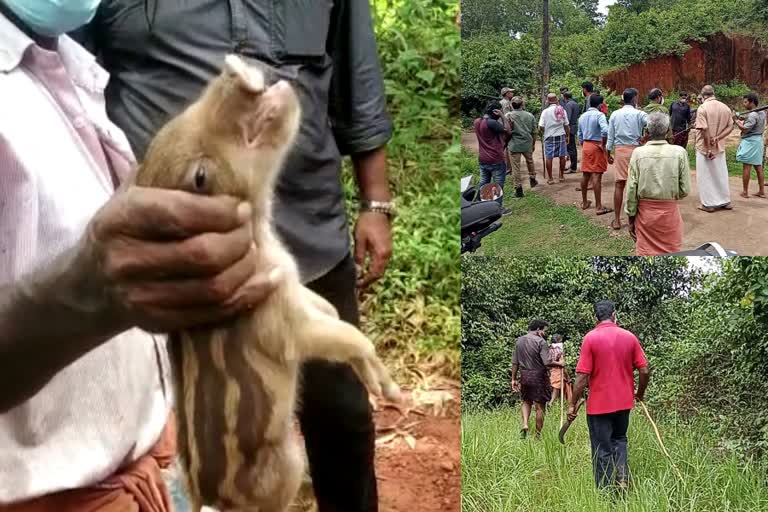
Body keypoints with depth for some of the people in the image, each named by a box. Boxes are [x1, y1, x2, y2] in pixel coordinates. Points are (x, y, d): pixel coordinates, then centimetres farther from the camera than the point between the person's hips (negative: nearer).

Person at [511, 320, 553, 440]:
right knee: (540, 406, 5)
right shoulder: (540, 342, -13)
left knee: (526, 402, 23)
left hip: (524, 376, 5)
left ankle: (525, 424, 1)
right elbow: (547, 362, -20)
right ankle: (538, 435, 10)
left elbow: (515, 362, 8)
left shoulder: (519, 341, 6)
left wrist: (514, 379, 14)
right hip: (539, 376, -5)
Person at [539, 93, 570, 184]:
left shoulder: (545, 111, -9)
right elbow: (566, 125, 4)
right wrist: (568, 136, 17)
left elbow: (541, 127, -11)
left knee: (549, 157, 4)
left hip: (549, 137, -2)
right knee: (562, 156, 12)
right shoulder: (562, 110, -1)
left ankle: (550, 178, 5)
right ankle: (562, 176, 21)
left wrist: (543, 133, 10)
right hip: (561, 136, 3)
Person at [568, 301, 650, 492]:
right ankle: (622, 479, 7)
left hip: (599, 404, -4)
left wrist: (572, 404, -5)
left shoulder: (590, 338, -12)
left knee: (602, 451, 6)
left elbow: (582, 376, -14)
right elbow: (645, 371, 0)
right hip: (624, 402, 4)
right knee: (619, 440, 23)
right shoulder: (630, 337, -1)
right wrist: (640, 394, 18)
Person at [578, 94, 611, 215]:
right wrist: (603, 145, -15)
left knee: (585, 174, 15)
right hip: (596, 146, -7)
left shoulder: (583, 116, 10)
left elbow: (580, 135, 16)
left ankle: (584, 202, 25)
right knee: (596, 176, -7)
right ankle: (599, 207, -6)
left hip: (585, 146, 7)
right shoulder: (599, 115, -13)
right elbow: (605, 130, -27)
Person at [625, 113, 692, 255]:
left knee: (645, 253, 11)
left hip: (645, 211, 0)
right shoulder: (679, 153, -8)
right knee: (671, 254, 12)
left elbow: (631, 189, -7)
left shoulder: (638, 153, -9)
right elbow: (685, 190, -6)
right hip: (669, 211, 0)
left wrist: (631, 216, 3)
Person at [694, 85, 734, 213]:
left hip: (705, 148, -6)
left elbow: (704, 130, -21)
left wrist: (708, 148, -17)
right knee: (721, 174, 17)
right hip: (720, 147, 6)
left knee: (705, 176, 4)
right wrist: (717, 138, -7)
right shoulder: (725, 107, 3)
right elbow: (730, 126, 2)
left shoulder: (703, 108, -15)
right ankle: (725, 201, 25)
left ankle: (709, 204, 9)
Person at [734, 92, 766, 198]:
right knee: (758, 167, 11)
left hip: (750, 141, -9)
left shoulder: (752, 115, -18)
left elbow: (745, 129, -21)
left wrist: (736, 120, -12)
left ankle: (745, 192, 1)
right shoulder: (762, 113, 11)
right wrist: (742, 121, 5)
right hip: (758, 141, 9)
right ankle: (761, 191, 14)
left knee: (746, 166, -3)